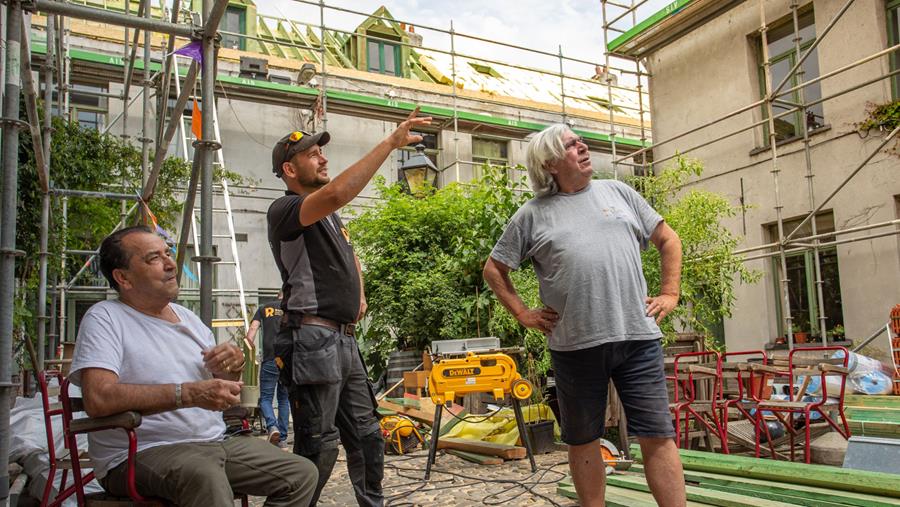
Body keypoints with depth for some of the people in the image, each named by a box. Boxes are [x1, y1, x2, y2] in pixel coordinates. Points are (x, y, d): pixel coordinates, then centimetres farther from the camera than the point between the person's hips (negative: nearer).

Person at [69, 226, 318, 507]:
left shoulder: (189, 318, 16)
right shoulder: (105, 318, -6)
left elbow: (224, 390, 21)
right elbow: (98, 399, -23)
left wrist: (233, 366, -4)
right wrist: (189, 393, -26)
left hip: (216, 442, 8)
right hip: (143, 453, -7)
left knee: (303, 474, -4)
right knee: (204, 476, -39)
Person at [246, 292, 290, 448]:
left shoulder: (264, 308, 13)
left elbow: (251, 332, 3)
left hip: (269, 359, -1)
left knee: (265, 398, 8)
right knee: (284, 399, 12)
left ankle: (272, 426, -18)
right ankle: (282, 439, 12)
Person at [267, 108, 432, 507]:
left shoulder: (330, 217, 20)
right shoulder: (284, 209, -8)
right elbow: (337, 193, -29)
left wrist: (359, 294, 22)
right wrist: (390, 143, -28)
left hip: (344, 339, 9)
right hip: (313, 339, -9)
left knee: (366, 435, 15)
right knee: (318, 447, -7)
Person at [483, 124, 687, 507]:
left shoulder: (618, 192, 12)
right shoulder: (532, 214, 5)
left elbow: (668, 240, 18)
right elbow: (494, 269, 11)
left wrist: (670, 294, 9)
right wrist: (523, 314, 3)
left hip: (638, 336, 1)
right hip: (574, 345, -1)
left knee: (658, 435, 2)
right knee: (583, 440, 11)